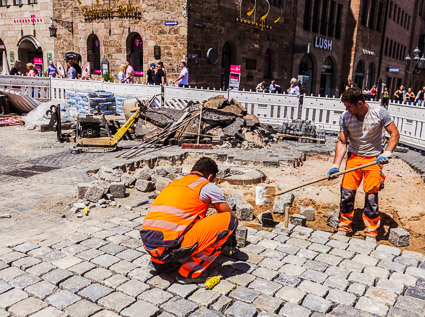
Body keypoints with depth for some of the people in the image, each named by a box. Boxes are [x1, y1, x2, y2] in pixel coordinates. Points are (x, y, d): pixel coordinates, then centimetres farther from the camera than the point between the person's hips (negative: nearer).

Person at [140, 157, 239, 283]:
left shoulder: (175, 183, 25)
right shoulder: (208, 187, 5)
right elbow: (232, 216, 19)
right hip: (170, 246, -8)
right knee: (229, 219, -1)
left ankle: (159, 262, 19)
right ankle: (191, 272, 3)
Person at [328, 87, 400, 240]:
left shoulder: (379, 112, -14)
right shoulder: (345, 118, -9)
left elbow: (394, 133, -6)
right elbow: (342, 142, -5)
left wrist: (387, 153, -21)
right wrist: (336, 165, -13)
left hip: (374, 158, -2)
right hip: (354, 157, 2)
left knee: (371, 194, -5)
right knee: (347, 192, -2)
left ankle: (371, 231, 12)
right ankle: (344, 226, 16)